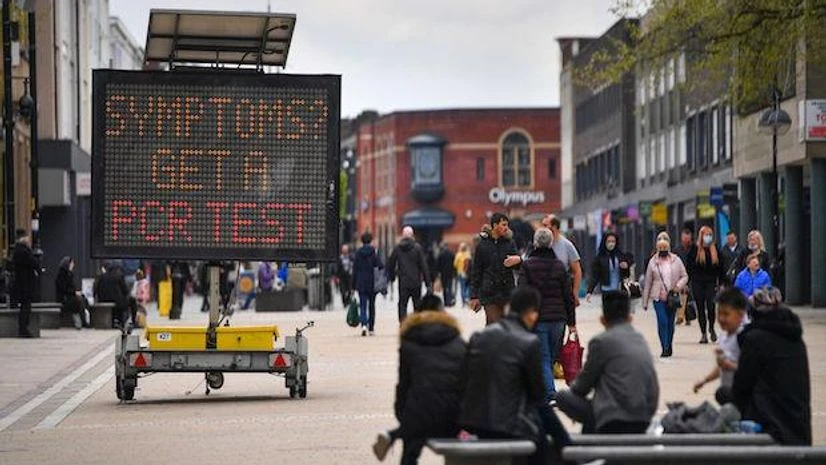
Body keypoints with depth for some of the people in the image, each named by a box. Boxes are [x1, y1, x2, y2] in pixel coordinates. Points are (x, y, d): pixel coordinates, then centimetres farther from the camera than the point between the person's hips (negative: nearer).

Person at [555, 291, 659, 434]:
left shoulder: (601, 341, -6)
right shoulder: (641, 340, 13)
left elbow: (581, 388, 1)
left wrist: (574, 387, 27)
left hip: (617, 422, -8)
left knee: (563, 398, 3)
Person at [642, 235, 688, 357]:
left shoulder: (676, 260, 4)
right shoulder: (653, 262, 3)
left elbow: (684, 276, 8)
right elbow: (648, 282, 6)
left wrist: (679, 285, -14)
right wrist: (645, 302, 6)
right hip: (658, 297, -1)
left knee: (670, 323, 8)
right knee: (662, 322, -13)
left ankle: (669, 346, 22)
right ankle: (665, 348, -13)